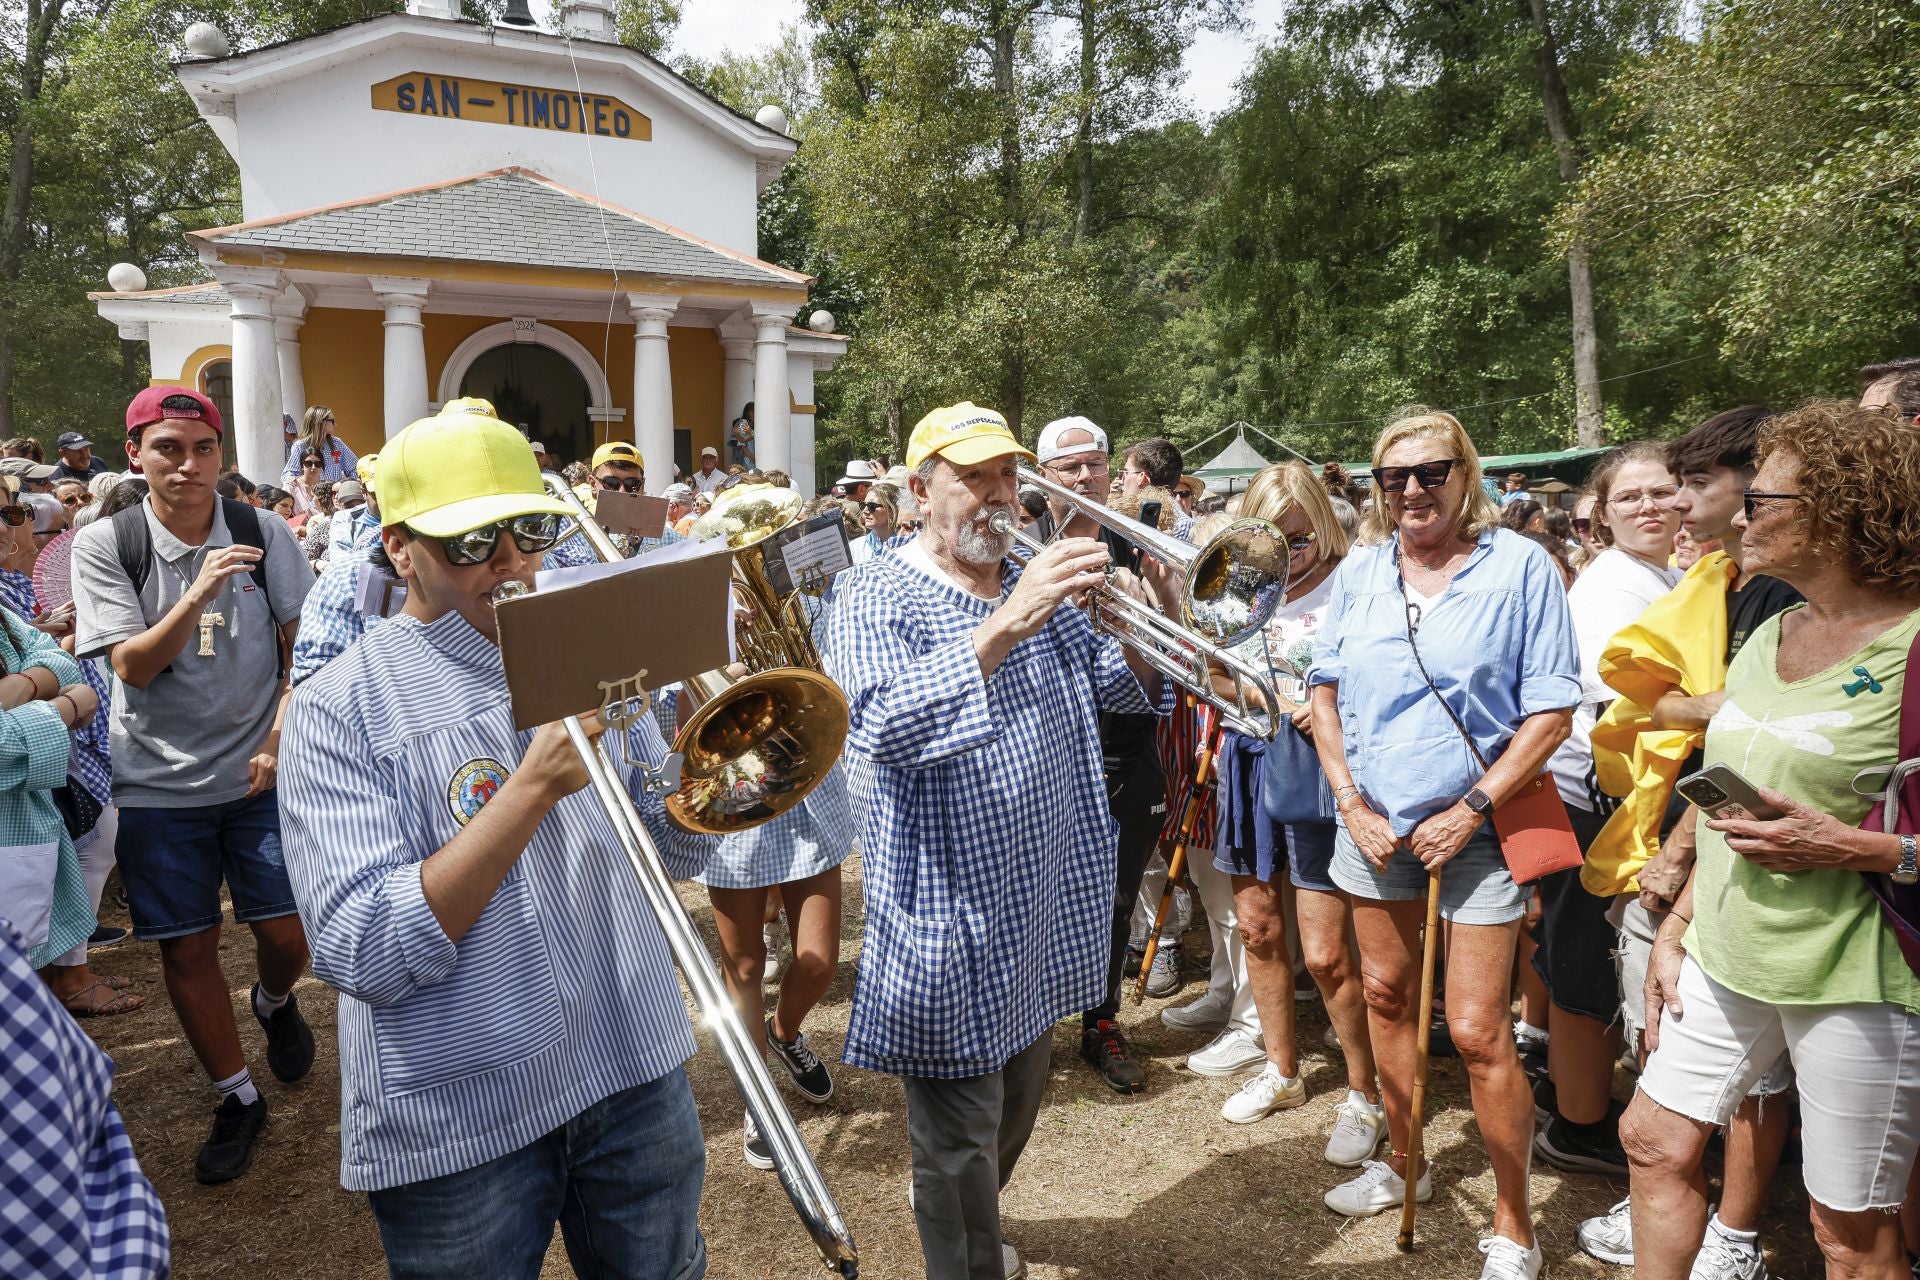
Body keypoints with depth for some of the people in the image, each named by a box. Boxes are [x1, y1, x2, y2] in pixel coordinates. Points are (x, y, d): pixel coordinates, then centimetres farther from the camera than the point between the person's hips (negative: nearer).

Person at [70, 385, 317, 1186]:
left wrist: (279, 738, -10)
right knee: (187, 947, 7)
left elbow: (304, 648, 1)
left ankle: (274, 1002, 39)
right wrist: (199, 592, -27)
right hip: (159, 783, 0)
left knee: (287, 932, 2)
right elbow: (133, 666, -12)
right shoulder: (103, 545, -5)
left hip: (260, 772, 0)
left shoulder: (262, 533, -3)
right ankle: (237, 1099, 25)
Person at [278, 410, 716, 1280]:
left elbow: (681, 851, 5)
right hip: (459, 1124, -4)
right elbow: (363, 956, -21)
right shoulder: (341, 707, -12)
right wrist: (535, 785, -27)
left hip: (636, 1076, 4)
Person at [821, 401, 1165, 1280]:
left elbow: (1125, 687, 5)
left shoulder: (1040, 588, 9)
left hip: (1045, 905, 7)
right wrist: (1005, 624, -40)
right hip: (949, 917, -7)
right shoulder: (874, 600, -12)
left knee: (1016, 1111, 25)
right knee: (962, 1135, 6)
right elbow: (888, 727, -30)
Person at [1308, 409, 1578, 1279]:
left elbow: (1551, 712, -8)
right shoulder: (1361, 570, 3)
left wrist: (1469, 811, -14)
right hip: (1375, 824, 4)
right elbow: (1324, 692, 8)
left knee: (1477, 1031, -3)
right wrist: (1351, 802, -3)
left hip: (1475, 830, -4)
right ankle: (1403, 1164, 38)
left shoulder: (1519, 568, -8)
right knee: (1387, 996, 16)